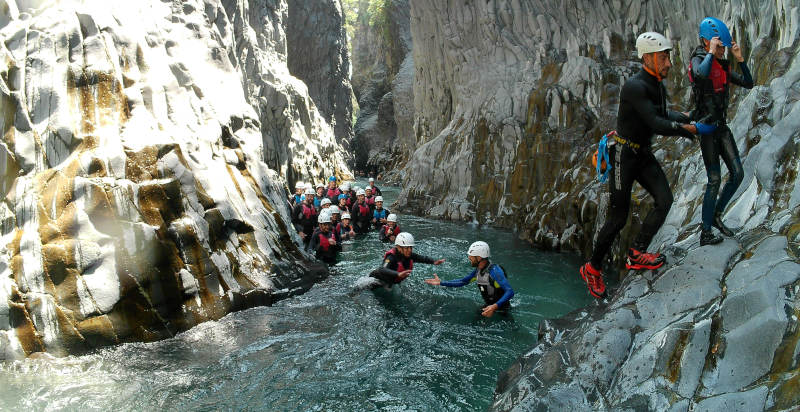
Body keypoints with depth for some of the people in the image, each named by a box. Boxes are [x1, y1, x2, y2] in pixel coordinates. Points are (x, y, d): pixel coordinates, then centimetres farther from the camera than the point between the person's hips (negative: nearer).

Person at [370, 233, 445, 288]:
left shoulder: (409, 255, -18)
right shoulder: (391, 257, -39)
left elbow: (422, 258, -3)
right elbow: (382, 270, -56)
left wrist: (434, 262, -20)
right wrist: (398, 274, -72)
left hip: (391, 283, 7)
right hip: (378, 281, -7)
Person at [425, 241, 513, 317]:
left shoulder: (494, 271, -29)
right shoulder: (478, 270, -1)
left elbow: (510, 292, -36)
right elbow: (463, 281, 12)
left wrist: (495, 306, -50)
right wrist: (441, 283, 8)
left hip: (502, 309, -7)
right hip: (489, 306, 7)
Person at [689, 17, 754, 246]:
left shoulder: (722, 66, 13)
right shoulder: (698, 60, -10)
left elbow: (748, 84, 11)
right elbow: (702, 73, -36)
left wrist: (740, 58, 2)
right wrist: (711, 52, -21)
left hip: (722, 125, 8)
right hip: (706, 127, -8)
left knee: (738, 174, 5)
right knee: (714, 180, -7)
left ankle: (716, 216, 22)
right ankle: (705, 233, 1)